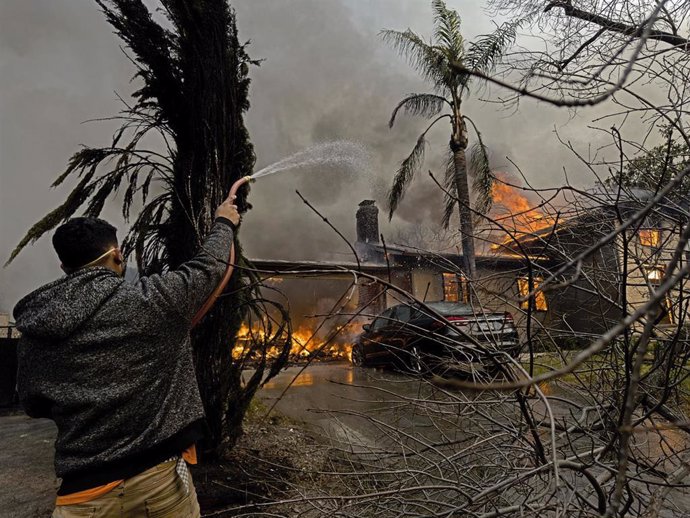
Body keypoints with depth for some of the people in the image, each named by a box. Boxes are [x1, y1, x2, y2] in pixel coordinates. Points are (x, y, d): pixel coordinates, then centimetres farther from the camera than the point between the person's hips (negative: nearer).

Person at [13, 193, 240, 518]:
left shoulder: (32, 333, 0)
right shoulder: (149, 298, -13)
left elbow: (34, 405, 14)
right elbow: (208, 267, 3)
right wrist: (224, 224, 20)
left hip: (84, 492, 2)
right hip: (160, 475, -1)